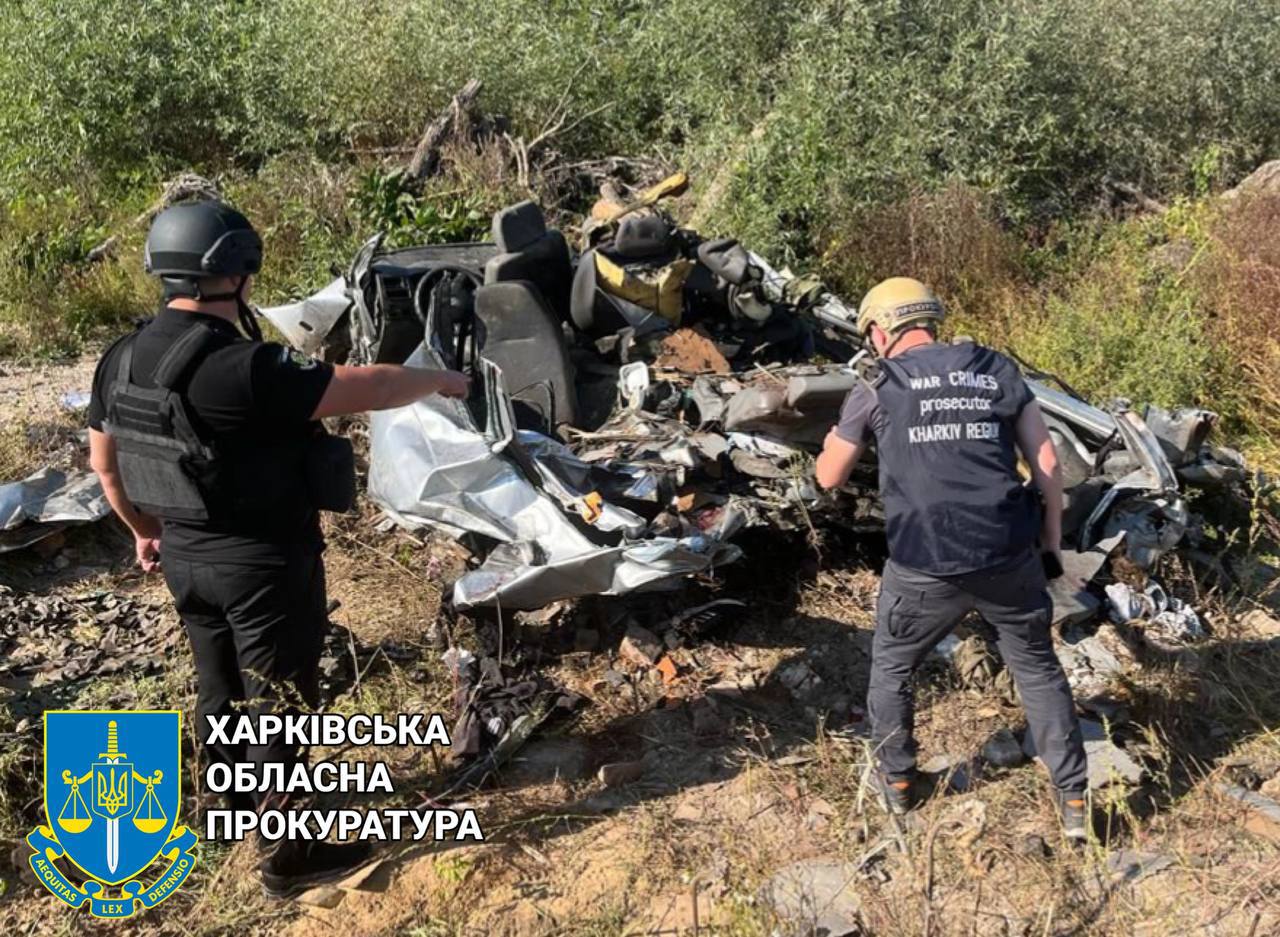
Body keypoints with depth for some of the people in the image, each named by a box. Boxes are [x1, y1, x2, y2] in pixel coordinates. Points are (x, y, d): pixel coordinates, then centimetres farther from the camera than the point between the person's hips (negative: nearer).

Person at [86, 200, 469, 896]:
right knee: (279, 704, 7)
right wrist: (437, 380, -6)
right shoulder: (241, 368, -29)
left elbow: (103, 462, 10)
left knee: (219, 689, 24)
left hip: (186, 560, 8)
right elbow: (366, 388, -25)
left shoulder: (121, 360, -2)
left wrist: (145, 531, 24)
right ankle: (290, 854, 21)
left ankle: (238, 802, 46)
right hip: (264, 567, -8)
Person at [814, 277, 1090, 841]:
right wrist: (1052, 542, 16)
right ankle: (1074, 800, 25)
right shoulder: (998, 370, 8)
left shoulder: (875, 390, 1)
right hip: (1008, 559, 2)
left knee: (890, 669, 23)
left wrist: (838, 433, 29)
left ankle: (898, 783, 34)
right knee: (1038, 671, 21)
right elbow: (1046, 464, 7)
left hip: (924, 567, -2)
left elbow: (829, 478, 12)